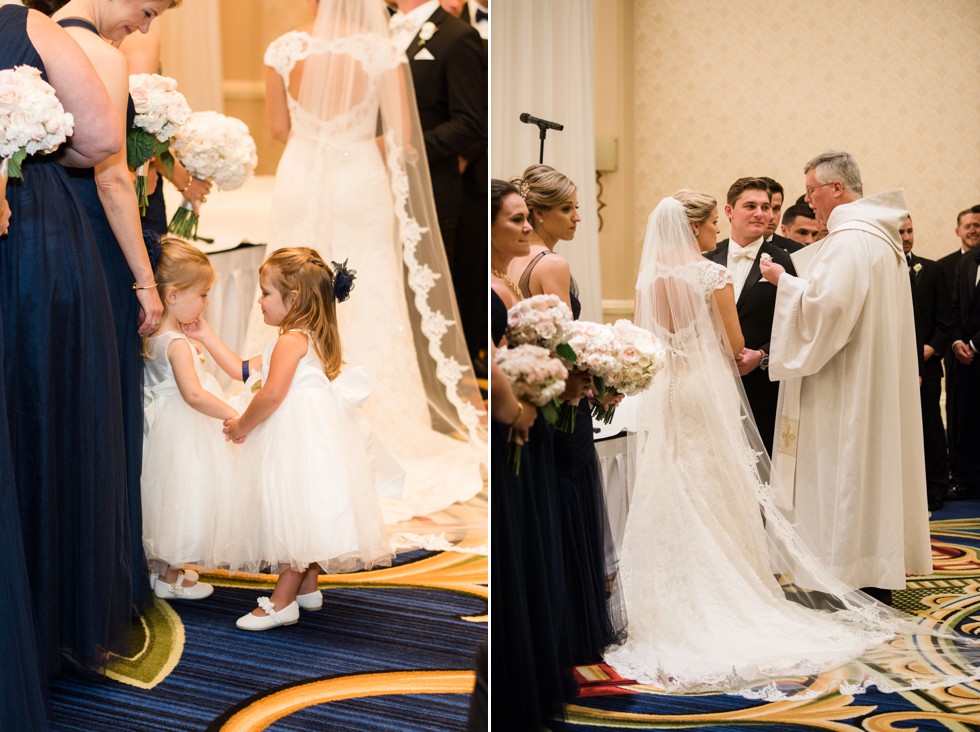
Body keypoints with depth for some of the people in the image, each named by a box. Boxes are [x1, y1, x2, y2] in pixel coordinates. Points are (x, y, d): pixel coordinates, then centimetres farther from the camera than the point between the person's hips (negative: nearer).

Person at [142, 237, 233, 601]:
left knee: (168, 497, 19)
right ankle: (169, 577, 11)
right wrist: (233, 414, -28)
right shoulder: (176, 342, -23)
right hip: (182, 430, -10)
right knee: (182, 495, 1)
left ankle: (160, 565, 31)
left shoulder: (154, 336, 5)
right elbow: (193, 394, -31)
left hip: (166, 422, 10)